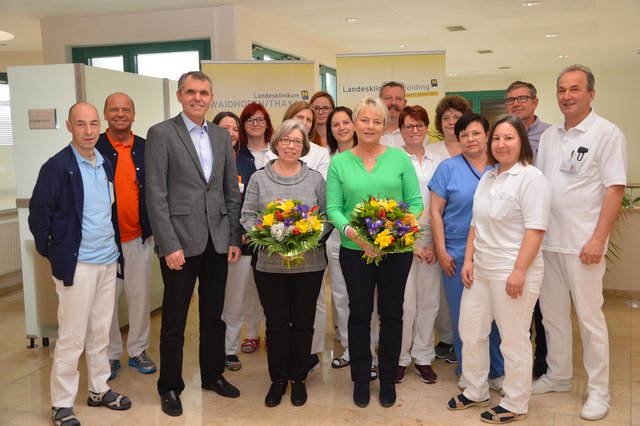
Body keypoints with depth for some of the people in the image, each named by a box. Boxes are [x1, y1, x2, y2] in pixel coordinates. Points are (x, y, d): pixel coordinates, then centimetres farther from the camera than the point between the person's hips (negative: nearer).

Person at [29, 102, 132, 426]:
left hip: (108, 260, 6)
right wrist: (50, 252, -3)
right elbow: (39, 213, -10)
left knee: (100, 333, 16)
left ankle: (99, 389, 31)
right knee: (72, 338, 2)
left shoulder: (105, 165, 8)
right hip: (76, 264, -6)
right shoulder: (57, 166, -12)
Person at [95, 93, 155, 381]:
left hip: (139, 237, 2)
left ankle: (138, 351, 26)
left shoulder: (147, 149, 6)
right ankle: (110, 355, 24)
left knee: (140, 297, 10)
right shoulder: (93, 148, -2)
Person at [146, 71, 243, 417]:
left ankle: (212, 375, 33)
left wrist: (235, 238, 6)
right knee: (174, 320, 7)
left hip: (218, 241, 5)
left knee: (214, 315, 16)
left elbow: (232, 191, 12)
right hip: (181, 241, -4)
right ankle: (170, 387, 22)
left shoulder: (221, 136, 11)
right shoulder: (161, 134, -4)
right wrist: (169, 245, -15)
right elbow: (156, 195, -10)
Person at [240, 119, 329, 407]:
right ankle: (278, 379, 24)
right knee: (276, 324, 7)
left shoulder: (315, 179, 5)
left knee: (303, 323, 9)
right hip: (269, 264, 0)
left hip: (309, 264, 1)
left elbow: (327, 216, 4)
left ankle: (298, 378, 26)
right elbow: (247, 216, 2)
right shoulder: (259, 178, 4)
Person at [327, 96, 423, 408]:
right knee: (359, 314, 11)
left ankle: (388, 379, 30)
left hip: (396, 250, 0)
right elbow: (333, 208, -2)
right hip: (354, 251, 0)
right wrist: (353, 233, -19)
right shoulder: (339, 162, 1)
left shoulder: (399, 158, 0)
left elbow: (415, 203, 0)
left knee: (391, 314, 11)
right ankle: (360, 379, 28)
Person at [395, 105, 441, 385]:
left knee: (429, 301, 7)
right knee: (405, 303, -4)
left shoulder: (436, 162, 11)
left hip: (432, 239, 4)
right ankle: (400, 357, 14)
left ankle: (423, 357, 21)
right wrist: (412, 243, -7)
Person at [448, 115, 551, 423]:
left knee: (514, 340, 5)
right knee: (470, 332, 15)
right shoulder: (488, 178, 12)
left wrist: (519, 272, -22)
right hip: (480, 270, 8)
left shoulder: (531, 178, -12)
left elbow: (535, 230, -18)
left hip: (512, 272, -8)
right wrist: (468, 260, 10)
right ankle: (475, 391, 34)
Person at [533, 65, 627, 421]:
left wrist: (598, 239, -17)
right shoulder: (549, 136, 12)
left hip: (583, 244, -6)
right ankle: (558, 376, 30)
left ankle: (599, 391, 17)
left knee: (589, 316, 2)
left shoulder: (608, 134, -6)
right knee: (552, 312, 14)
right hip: (547, 241, 6)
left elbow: (615, 190, -11)